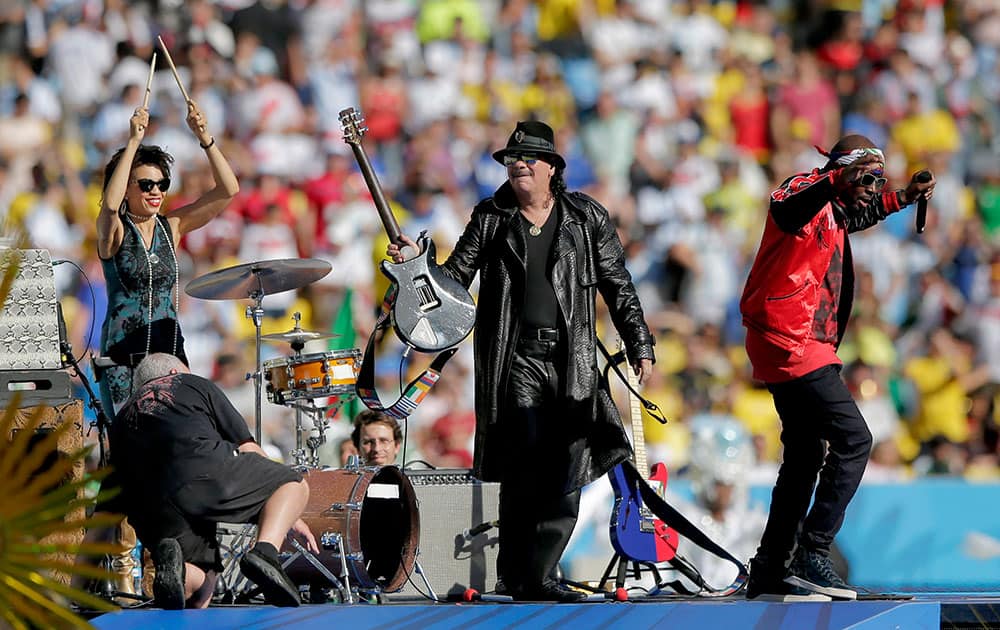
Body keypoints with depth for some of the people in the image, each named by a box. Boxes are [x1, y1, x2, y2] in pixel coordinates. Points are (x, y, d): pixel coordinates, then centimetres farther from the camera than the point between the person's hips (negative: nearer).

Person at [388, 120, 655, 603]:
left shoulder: (587, 218, 9)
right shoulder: (490, 218, 8)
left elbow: (618, 288, 11)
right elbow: (456, 278, 10)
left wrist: (640, 347, 7)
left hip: (572, 361, 2)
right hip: (515, 358, -2)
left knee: (566, 478, -2)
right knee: (526, 466, -13)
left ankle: (535, 576, 5)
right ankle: (519, 575, -6)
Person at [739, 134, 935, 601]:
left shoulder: (833, 208, 19)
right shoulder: (807, 191, -11)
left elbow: (858, 216, 44)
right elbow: (787, 212, -38)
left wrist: (904, 198, 38)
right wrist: (835, 181, -54)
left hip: (796, 347, 11)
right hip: (790, 340, -11)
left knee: (806, 456, 14)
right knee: (853, 439, -16)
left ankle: (771, 571, 19)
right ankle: (813, 555, -17)